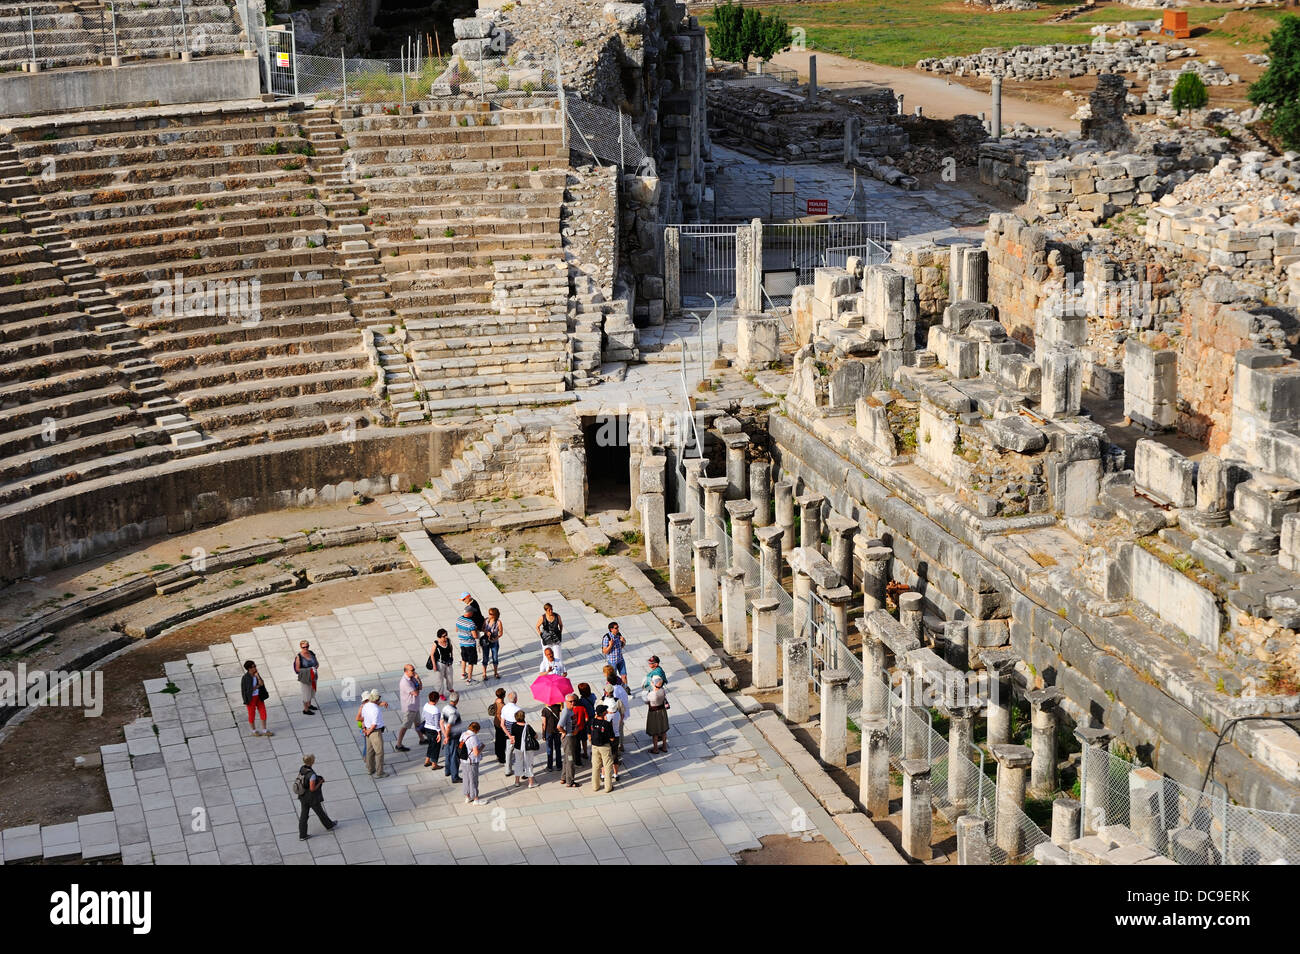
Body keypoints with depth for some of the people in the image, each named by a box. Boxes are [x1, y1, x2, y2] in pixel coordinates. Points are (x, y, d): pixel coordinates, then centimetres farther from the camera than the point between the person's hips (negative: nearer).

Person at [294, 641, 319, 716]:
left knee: (312, 691, 24)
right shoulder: (299, 657, -21)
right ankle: (305, 710, 26)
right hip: (305, 678, -6)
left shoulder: (311, 653, -5)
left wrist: (316, 667, -18)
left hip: (313, 677, 6)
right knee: (306, 694, 7)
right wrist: (308, 670, -24)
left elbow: (317, 663, 4)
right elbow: (297, 669, -17)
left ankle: (309, 705, 48)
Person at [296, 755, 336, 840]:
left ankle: (302, 835, 22)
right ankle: (329, 826, 42)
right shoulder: (312, 775, -33)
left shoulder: (301, 769, -9)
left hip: (303, 796, 6)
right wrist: (320, 782, -13)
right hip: (312, 798, -6)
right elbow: (312, 789, -28)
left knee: (304, 815, 16)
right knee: (320, 812, 18)